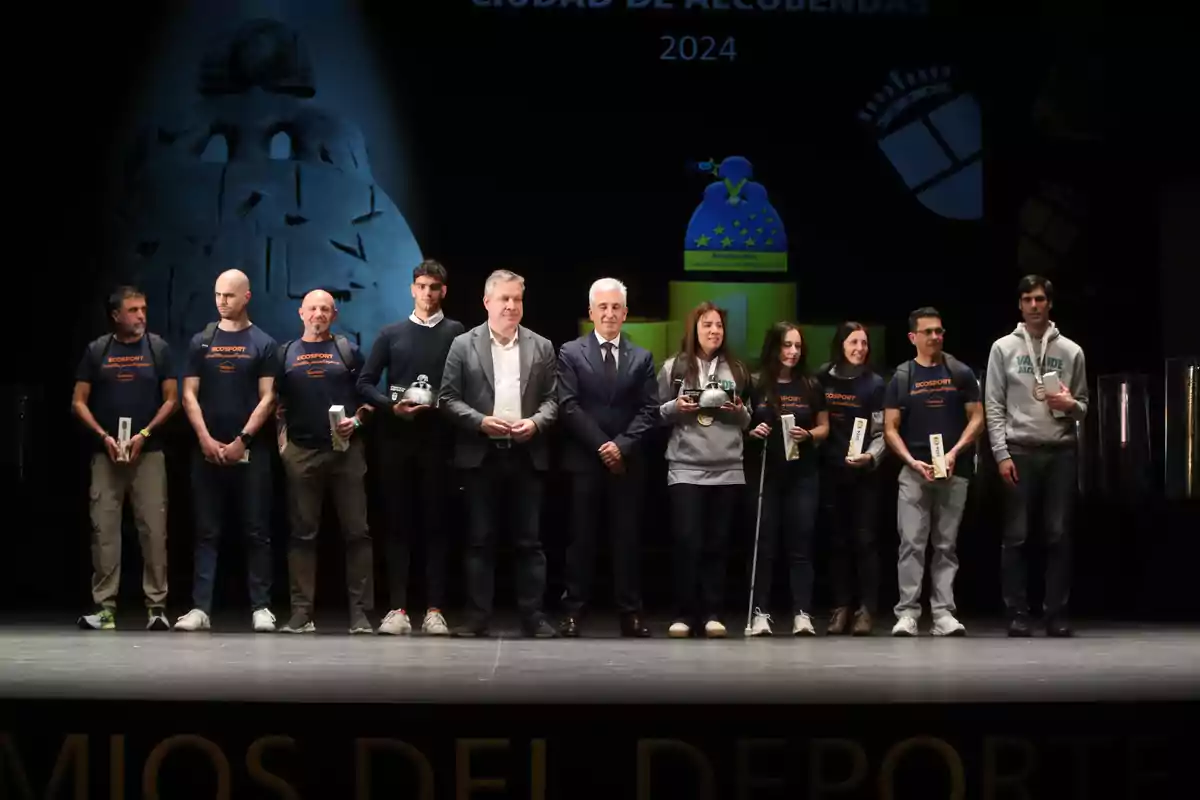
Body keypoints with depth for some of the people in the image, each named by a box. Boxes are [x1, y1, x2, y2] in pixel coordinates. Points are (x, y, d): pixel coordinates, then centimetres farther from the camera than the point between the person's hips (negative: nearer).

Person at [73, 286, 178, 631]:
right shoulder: (97, 351, 6)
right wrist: (104, 436, -7)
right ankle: (104, 607, 1)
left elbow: (171, 399, 4)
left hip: (148, 452, 0)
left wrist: (144, 434, -8)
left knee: (153, 530, -4)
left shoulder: (158, 349, 6)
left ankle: (156, 606, -1)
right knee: (104, 530, -2)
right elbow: (79, 402, 6)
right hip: (106, 453, 1)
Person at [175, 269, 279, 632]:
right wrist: (206, 439, -7)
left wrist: (241, 441, -10)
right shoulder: (201, 342, 10)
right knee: (207, 533, 2)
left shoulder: (263, 343, 4)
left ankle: (260, 607, 4)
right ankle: (200, 607, 1)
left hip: (250, 451, -2)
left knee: (256, 531, 0)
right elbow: (189, 395, 6)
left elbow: (267, 398, -1)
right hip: (207, 450, 2)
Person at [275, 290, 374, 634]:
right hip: (301, 452, 1)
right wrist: (281, 440, 1)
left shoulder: (348, 351, 9)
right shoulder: (286, 354, 12)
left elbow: (369, 397, 9)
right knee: (303, 533, 3)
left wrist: (356, 421, -9)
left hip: (346, 450, -1)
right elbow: (276, 402, 13)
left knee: (356, 531, -3)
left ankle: (360, 612, 0)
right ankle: (301, 612, 6)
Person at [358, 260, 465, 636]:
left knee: (435, 524, 0)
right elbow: (365, 382, 7)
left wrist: (443, 405, -11)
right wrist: (392, 406, -8)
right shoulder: (391, 333, 11)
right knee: (398, 523, 2)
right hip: (396, 438, 2)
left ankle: (434, 610, 2)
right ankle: (398, 609, 3)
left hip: (438, 439, -2)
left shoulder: (456, 333, 6)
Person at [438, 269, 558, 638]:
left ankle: (532, 615, 6)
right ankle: (478, 616, 6)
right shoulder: (463, 345, 4)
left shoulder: (541, 347, 9)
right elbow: (448, 399, 1)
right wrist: (481, 421, -12)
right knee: (479, 540, 2)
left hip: (526, 455, 1)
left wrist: (535, 422, -11)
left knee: (529, 541, 2)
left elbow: (551, 399, 8)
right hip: (481, 455, -1)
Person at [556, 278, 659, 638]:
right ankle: (574, 611, 5)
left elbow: (649, 410, 3)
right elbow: (568, 406, -5)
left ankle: (630, 613, 6)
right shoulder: (571, 353, 4)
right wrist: (601, 445, -12)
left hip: (627, 462, 2)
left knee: (627, 539, 3)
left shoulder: (642, 358, 11)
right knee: (581, 538, 1)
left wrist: (622, 444, -12)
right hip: (584, 461, -2)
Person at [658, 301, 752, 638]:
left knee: (717, 544, 5)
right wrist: (675, 408, -13)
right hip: (685, 468, -2)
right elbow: (656, 413, 7)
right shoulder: (674, 367, 3)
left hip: (728, 470, 2)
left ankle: (712, 614, 10)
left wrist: (739, 411, -5)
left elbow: (746, 420, 17)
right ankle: (685, 614, 2)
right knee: (688, 543, -7)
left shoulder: (736, 369, 11)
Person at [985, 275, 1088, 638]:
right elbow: (993, 406, 1)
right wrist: (1002, 453, -8)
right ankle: (1017, 614, 3)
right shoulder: (1003, 348, 6)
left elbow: (1084, 407, 14)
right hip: (1019, 451, -1)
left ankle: (1057, 613, 5)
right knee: (1016, 536, -1)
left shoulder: (1071, 351, 10)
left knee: (1059, 536, 1)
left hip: (1061, 452, 1)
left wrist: (1070, 404, -10)